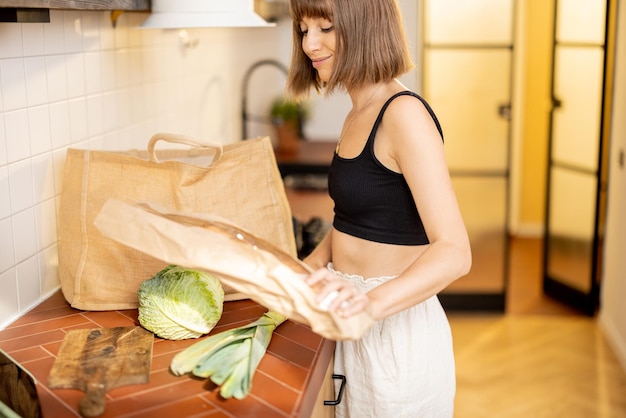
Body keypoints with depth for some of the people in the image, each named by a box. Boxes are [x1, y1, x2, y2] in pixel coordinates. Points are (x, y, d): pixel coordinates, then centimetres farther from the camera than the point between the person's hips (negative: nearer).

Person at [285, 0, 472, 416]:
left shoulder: (405, 114, -20)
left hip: (397, 328, -8)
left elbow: (454, 252, -26)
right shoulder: (358, 116, 8)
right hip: (356, 327, 8)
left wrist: (372, 302, -41)